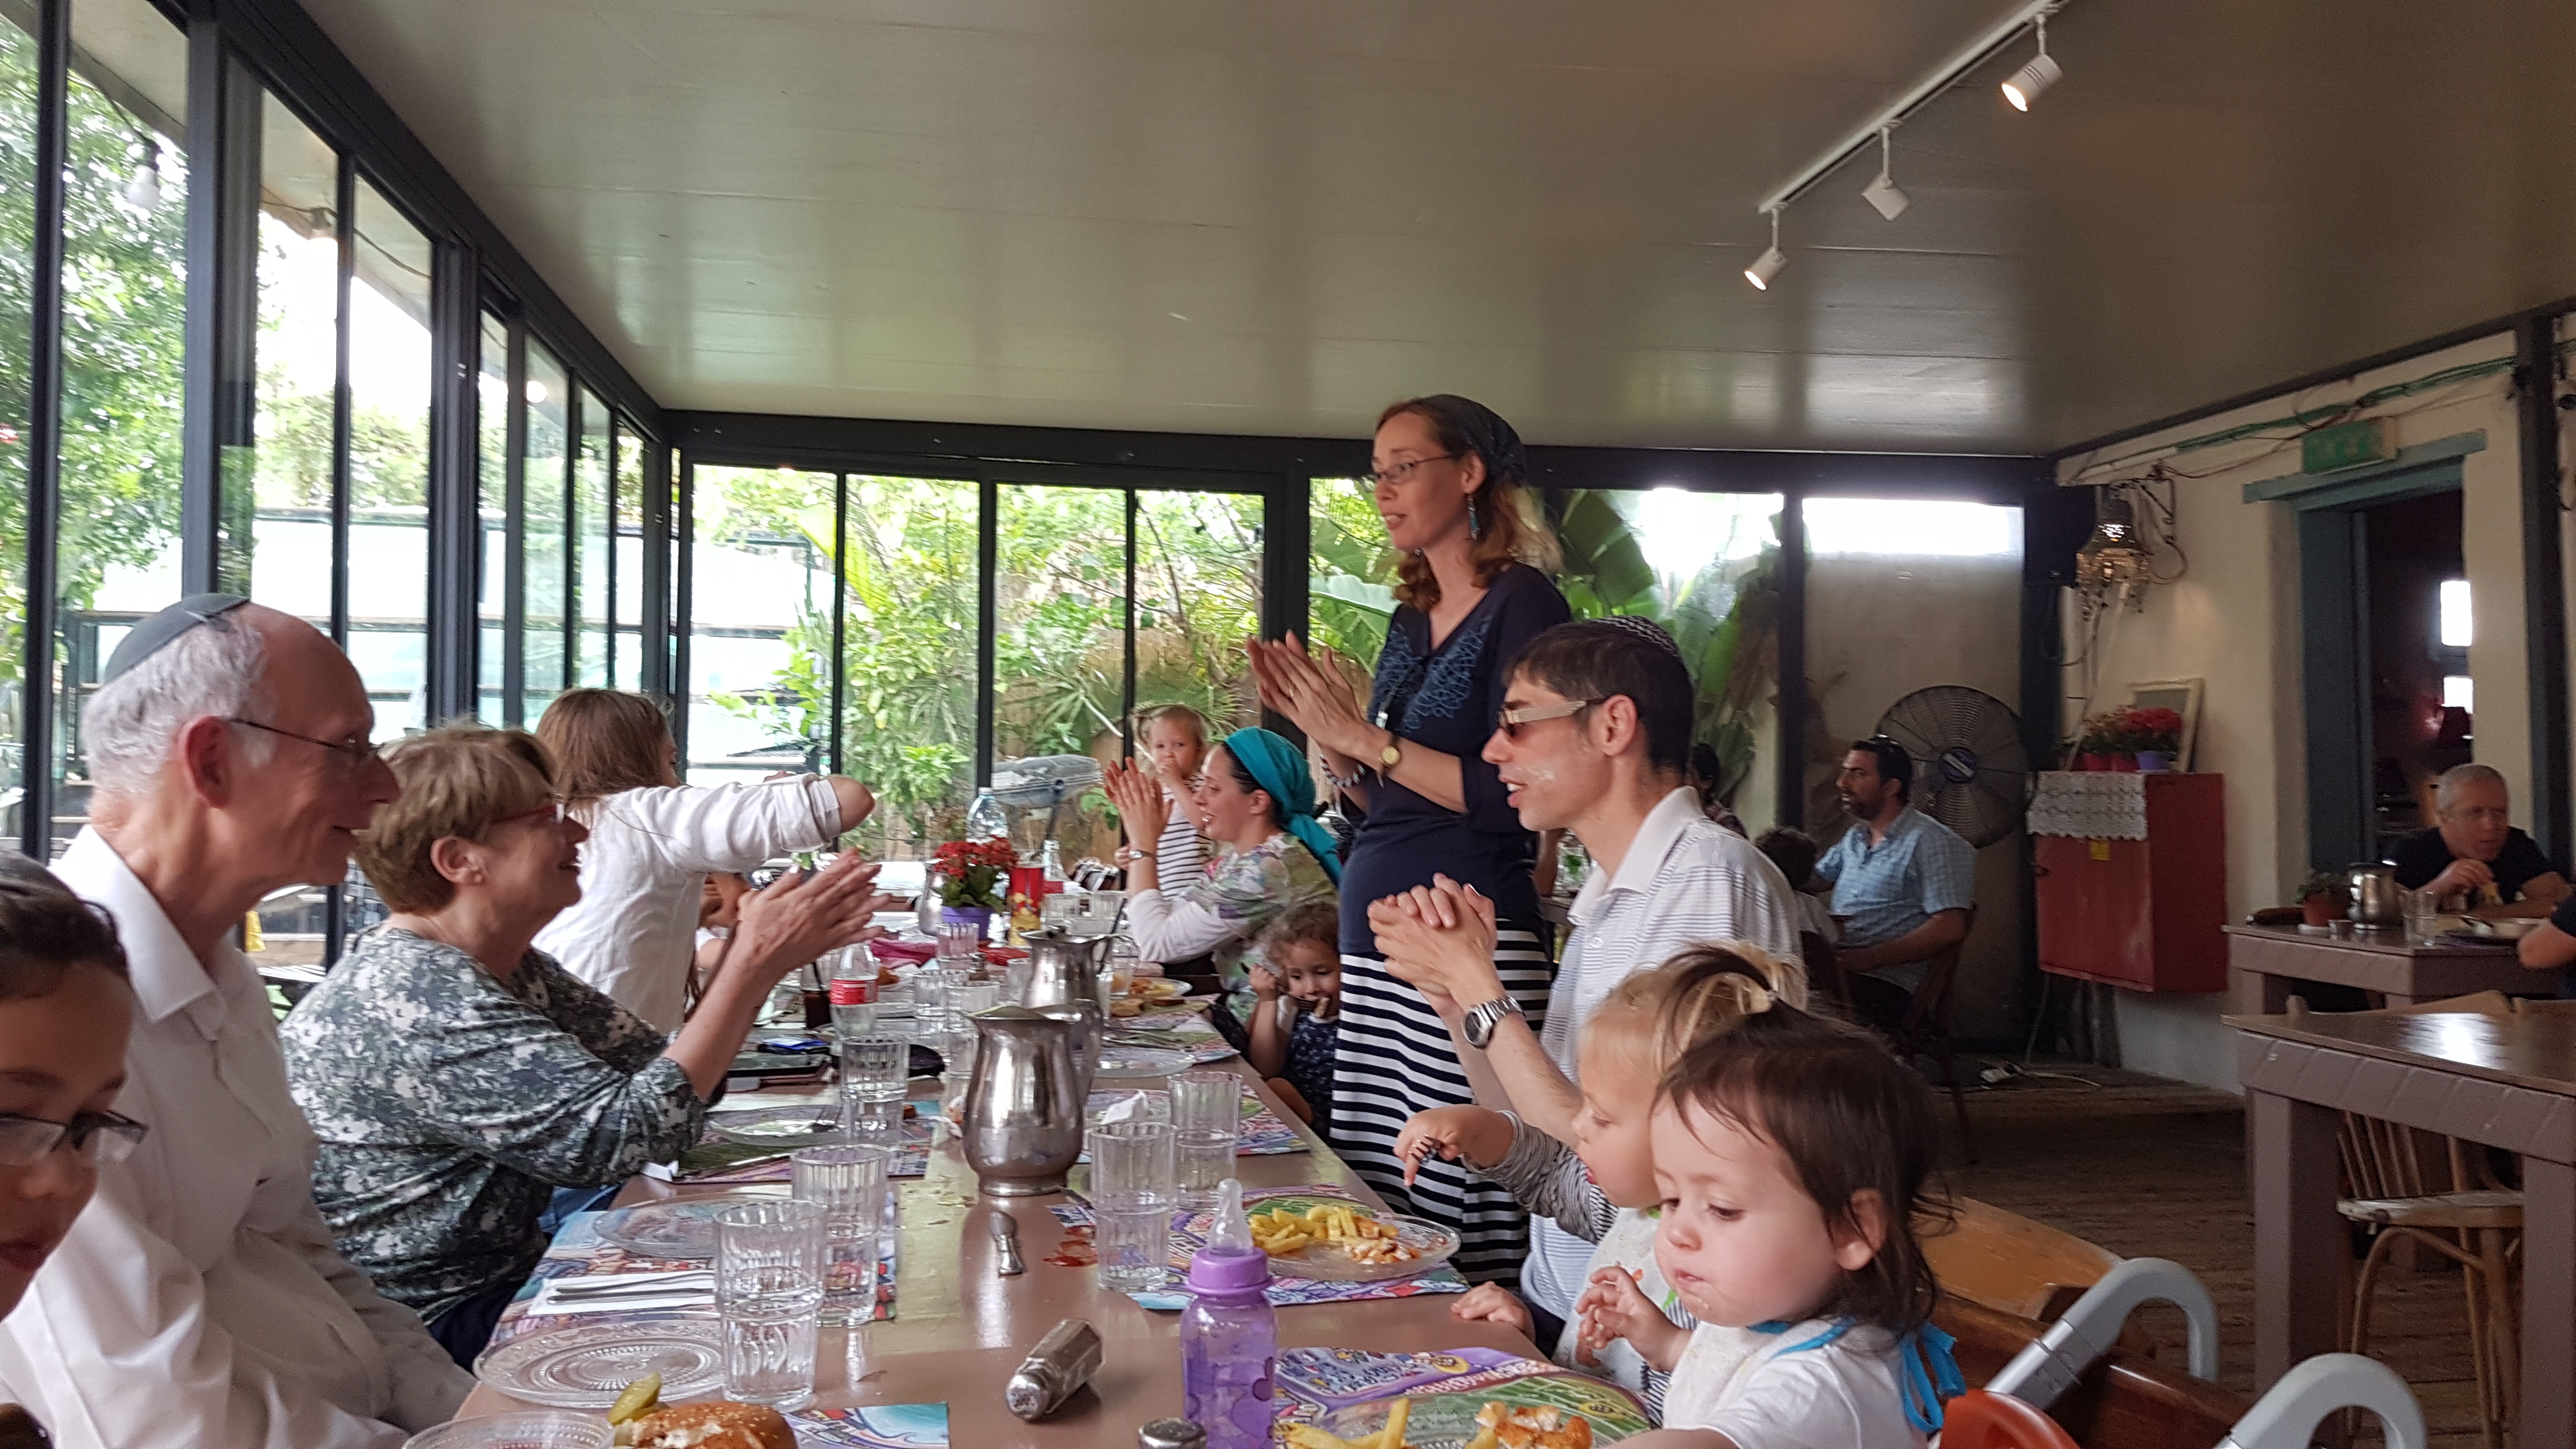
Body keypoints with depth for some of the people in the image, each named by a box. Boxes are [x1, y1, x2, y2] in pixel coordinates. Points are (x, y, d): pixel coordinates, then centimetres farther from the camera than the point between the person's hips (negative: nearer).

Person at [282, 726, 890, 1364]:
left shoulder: (509, 968, 6)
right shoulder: (416, 1000, -25)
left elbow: (671, 1073, 4)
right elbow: (628, 1133, -29)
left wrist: (769, 952, -8)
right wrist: (755, 965, -26)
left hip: (503, 1275, 9)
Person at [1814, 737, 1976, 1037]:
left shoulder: (1930, 842, -2)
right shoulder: (1855, 837, 24)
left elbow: (1949, 929, -12)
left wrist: (1868, 959, -17)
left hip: (1884, 985, -7)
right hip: (1837, 967, 7)